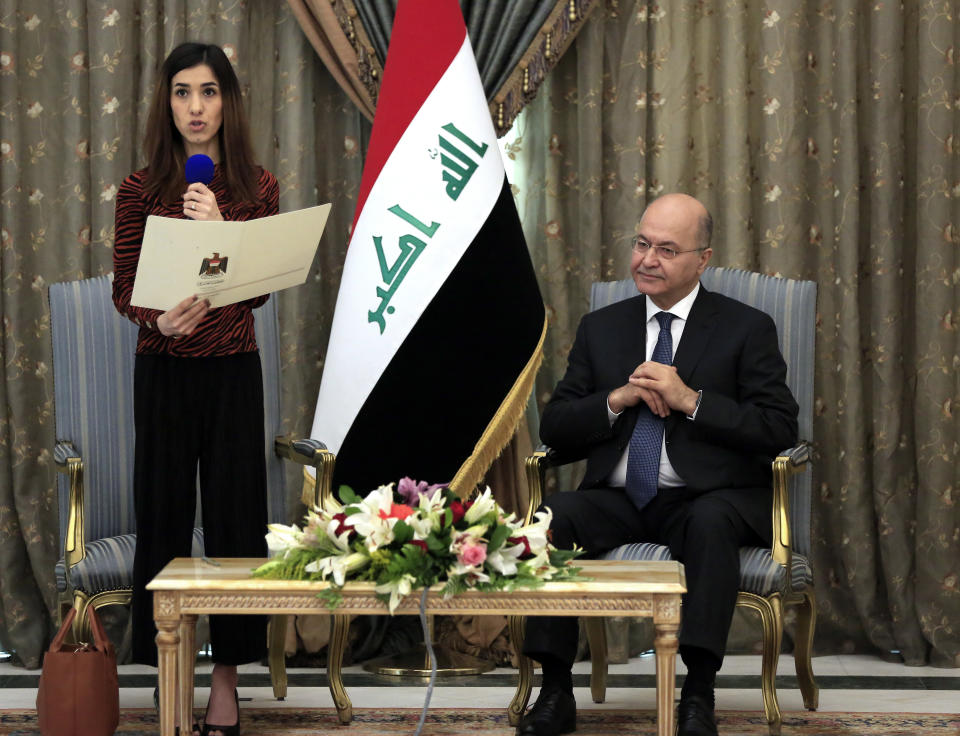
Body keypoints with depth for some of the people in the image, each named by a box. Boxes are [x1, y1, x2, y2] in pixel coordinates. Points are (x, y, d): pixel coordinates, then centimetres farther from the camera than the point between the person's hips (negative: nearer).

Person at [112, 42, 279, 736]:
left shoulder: (257, 188, 3)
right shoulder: (140, 190, 2)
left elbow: (258, 289, -5)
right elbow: (123, 289, -1)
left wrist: (219, 230, -21)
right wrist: (159, 319, -22)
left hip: (233, 372, 0)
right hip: (163, 372, 0)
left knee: (235, 515, 1)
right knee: (163, 515, 1)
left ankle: (226, 678, 11)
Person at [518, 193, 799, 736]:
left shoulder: (747, 329, 5)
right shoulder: (601, 328, 15)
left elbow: (780, 430, -5)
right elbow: (555, 431, 11)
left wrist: (690, 400, -14)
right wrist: (617, 400, -8)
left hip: (707, 500, -3)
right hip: (618, 501, 3)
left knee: (711, 522, -37)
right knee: (552, 515, -27)